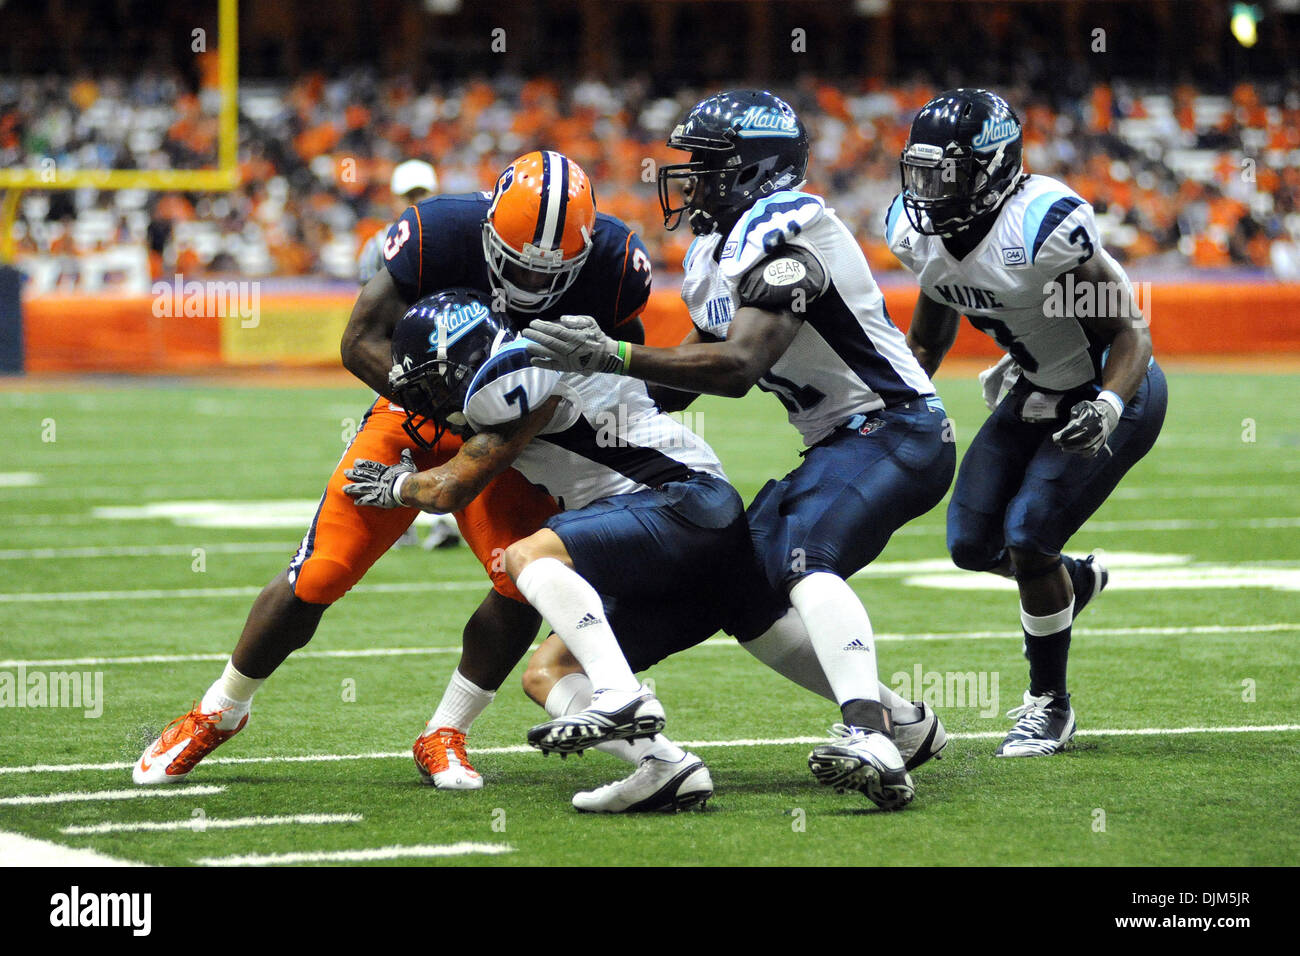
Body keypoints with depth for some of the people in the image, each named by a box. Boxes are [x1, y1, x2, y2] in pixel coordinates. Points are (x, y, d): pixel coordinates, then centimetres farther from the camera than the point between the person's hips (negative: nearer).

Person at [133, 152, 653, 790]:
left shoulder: (614, 262, -23)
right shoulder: (439, 233, -29)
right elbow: (362, 343, -24)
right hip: (417, 413, -1)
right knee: (318, 577, -4)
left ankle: (443, 737, -1)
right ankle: (219, 713, 20)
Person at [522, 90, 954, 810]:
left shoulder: (782, 232, -19)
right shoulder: (716, 250, 14)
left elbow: (738, 369, -29)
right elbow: (692, 365, 23)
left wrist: (615, 357, -33)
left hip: (894, 433, -11)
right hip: (839, 445, 11)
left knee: (805, 560, -33)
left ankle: (870, 746, -50)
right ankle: (898, 719, 18)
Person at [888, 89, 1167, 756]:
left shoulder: (1043, 227, -32)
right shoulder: (918, 231, -9)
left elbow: (1131, 331, -25)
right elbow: (929, 335, 11)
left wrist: (1106, 408, -41)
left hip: (1112, 392, -7)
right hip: (1035, 392, 7)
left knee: (1027, 537, -16)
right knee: (972, 543, 3)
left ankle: (1049, 705, 5)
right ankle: (1077, 580, 36)